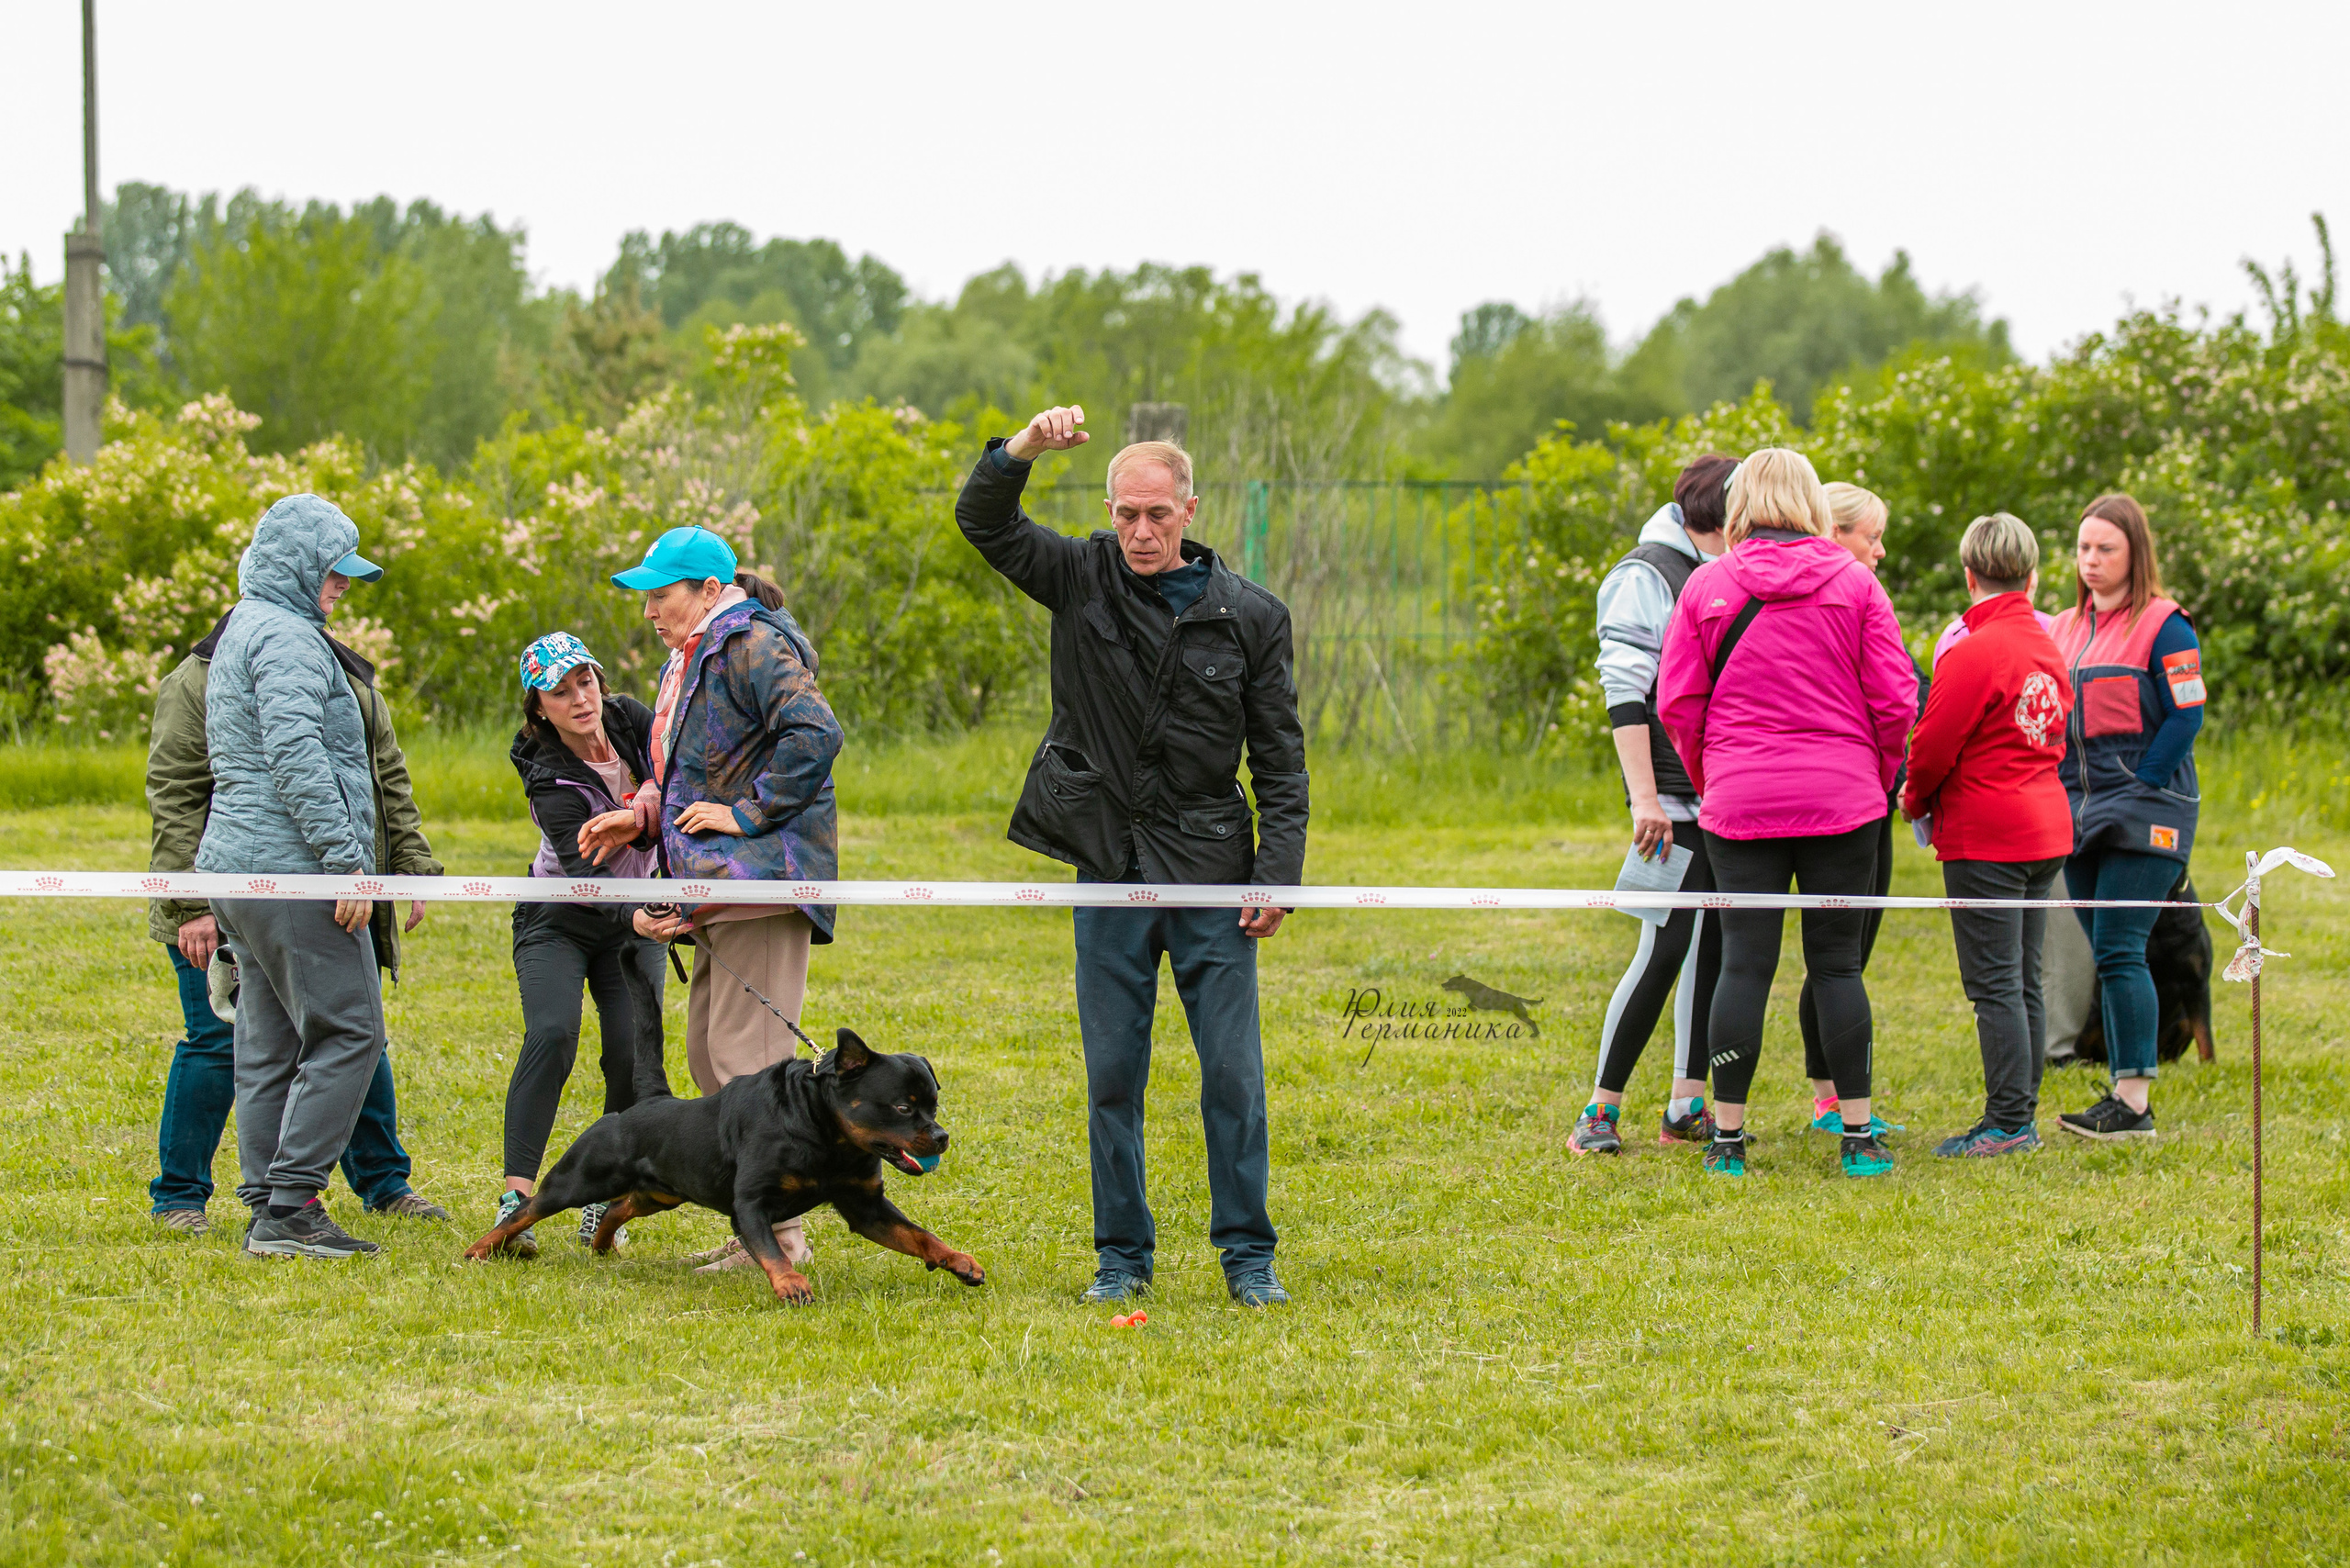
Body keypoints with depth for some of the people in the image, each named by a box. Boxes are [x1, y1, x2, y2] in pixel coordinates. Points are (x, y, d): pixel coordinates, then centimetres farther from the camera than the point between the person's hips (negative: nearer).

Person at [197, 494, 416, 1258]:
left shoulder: (240, 635, 22)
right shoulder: (285, 637, -11)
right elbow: (296, 756, -22)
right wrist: (345, 858, -23)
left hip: (239, 867, 11)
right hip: (291, 871, -11)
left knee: (272, 1046, 10)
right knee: (347, 1032, -9)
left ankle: (269, 1207, 9)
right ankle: (290, 1204, -13)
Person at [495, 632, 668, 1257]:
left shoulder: (633, 721, -11)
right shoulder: (551, 784, -26)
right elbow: (584, 874, -37)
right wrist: (637, 917, -54)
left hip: (637, 919, 4)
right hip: (560, 921, -4)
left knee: (634, 1053, -13)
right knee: (551, 1035, -26)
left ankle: (603, 1200, 0)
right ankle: (516, 1197, -30)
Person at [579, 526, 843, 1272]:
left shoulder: (753, 645, -11)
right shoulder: (693, 656, 21)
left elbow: (814, 733, -24)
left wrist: (748, 813, -20)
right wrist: (643, 816, 10)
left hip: (761, 875, -11)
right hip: (717, 885, 11)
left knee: (744, 1056, -13)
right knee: (707, 1054, 11)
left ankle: (775, 1235, -11)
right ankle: (758, 1228, 15)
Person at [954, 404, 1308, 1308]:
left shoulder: (1248, 616, 1)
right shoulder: (1083, 580, 3)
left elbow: (1280, 759, 3)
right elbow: (981, 520, -6)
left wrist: (1278, 871, -6)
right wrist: (1024, 450, -24)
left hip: (1212, 873, -1)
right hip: (1110, 874, 1)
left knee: (1233, 1075, -1)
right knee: (1112, 1076, 5)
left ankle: (1248, 1255, 9)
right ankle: (1123, 1256, 14)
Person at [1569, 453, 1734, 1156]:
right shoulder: (1646, 577, -8)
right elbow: (1625, 694, -14)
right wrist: (1645, 796, -20)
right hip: (1675, 799, -8)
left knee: (1715, 947, 7)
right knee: (1666, 948, -9)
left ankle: (1688, 1108, 11)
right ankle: (1600, 1110, -2)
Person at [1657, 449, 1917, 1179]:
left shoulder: (1707, 585, 2)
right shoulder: (1854, 584, 1)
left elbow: (1676, 704, 2)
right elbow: (1894, 701, -1)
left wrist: (1709, 779, 15)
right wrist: (1876, 779, 13)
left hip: (1741, 802, 0)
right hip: (1842, 800, 0)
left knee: (1744, 962, 3)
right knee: (1837, 961, 5)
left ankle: (1727, 1137, 4)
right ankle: (1858, 1135, 5)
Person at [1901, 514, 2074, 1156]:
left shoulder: (1974, 653, -16)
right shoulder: (2047, 650, 10)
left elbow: (1933, 746, -14)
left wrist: (1916, 799, 7)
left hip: (1985, 838, -8)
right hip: (2046, 831, 8)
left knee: (1995, 986, -6)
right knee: (2023, 984, 12)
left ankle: (2008, 1122, -7)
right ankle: (2020, 1118, 15)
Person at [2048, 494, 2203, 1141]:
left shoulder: (2164, 627, -6)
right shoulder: (2065, 628, 15)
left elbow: (2185, 717, -11)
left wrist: (2136, 789, -14)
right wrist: (2062, 795, 8)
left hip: (2143, 809, -7)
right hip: (2082, 816, 7)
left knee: (2118, 951, -13)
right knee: (2108, 955, 8)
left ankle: (2135, 1104, -12)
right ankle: (2124, 1093, 12)